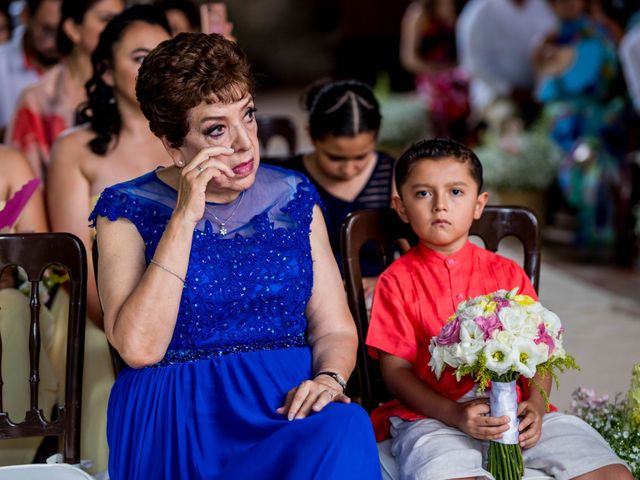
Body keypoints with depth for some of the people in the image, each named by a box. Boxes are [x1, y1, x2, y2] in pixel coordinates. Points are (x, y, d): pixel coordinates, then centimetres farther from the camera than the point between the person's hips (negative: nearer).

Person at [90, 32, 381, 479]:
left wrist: (329, 379, -13)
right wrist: (185, 217, -15)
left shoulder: (294, 197, 12)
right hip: (178, 415, -3)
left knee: (347, 428, -31)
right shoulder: (128, 209, 1)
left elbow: (335, 328, 11)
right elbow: (138, 349, -12)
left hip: (289, 403, 4)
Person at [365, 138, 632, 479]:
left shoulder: (507, 273, 14)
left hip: (513, 410, 4)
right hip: (433, 416, -4)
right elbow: (396, 368, -3)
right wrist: (455, 414, -18)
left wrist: (536, 404, -11)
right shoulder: (398, 281, 3)